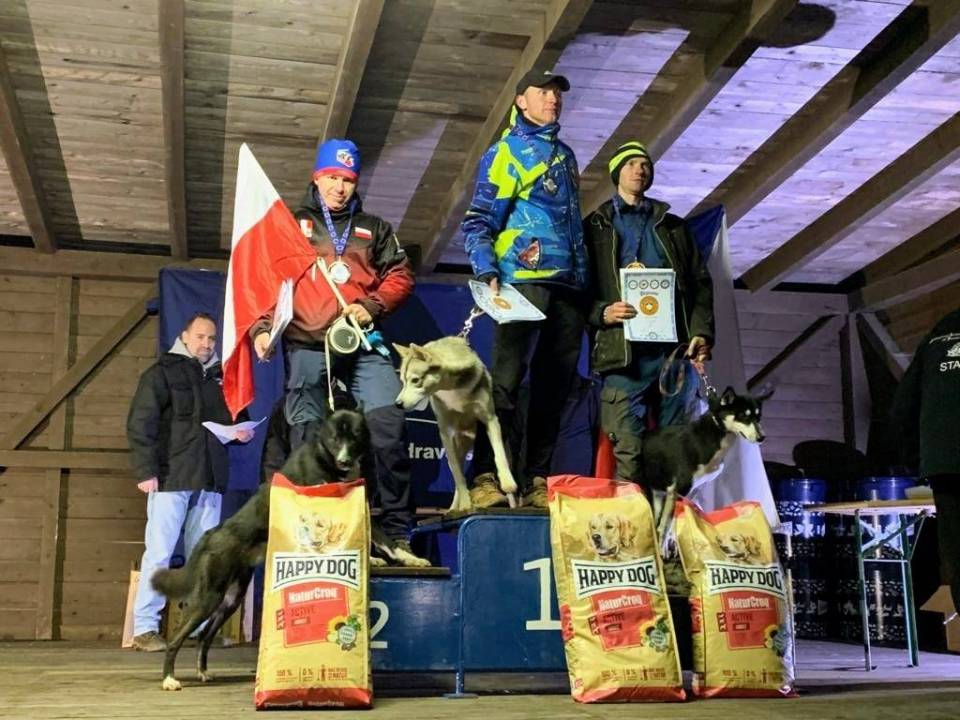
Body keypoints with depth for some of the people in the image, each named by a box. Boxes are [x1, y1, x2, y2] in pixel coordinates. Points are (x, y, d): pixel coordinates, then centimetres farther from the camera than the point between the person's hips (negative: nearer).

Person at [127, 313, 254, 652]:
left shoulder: (219, 377, 18)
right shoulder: (163, 372, 1)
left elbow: (229, 419, 28)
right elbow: (140, 423, -7)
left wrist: (240, 432, 4)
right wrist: (146, 470, -15)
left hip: (210, 480, 6)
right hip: (170, 478, -5)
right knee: (159, 552, -5)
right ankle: (145, 628, 0)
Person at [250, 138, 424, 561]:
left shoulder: (373, 229, 20)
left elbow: (400, 276, 14)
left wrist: (371, 306, -5)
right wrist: (261, 327, -6)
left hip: (363, 343, 1)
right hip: (307, 346, 0)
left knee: (388, 424, -14)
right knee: (307, 440, 0)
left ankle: (396, 528, -7)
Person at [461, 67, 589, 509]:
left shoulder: (564, 154, 23)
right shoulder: (506, 152, 3)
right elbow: (478, 222, -3)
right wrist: (487, 273, -17)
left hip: (569, 286, 7)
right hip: (524, 279, -7)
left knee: (553, 387, 6)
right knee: (506, 380, -14)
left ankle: (537, 481, 11)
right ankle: (486, 479, -13)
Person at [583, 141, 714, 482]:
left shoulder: (672, 226, 24)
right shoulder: (595, 227, 16)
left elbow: (701, 282, 17)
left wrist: (701, 332, 2)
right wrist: (602, 313, -12)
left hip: (675, 348, 3)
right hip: (624, 351, -3)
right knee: (628, 453, -11)